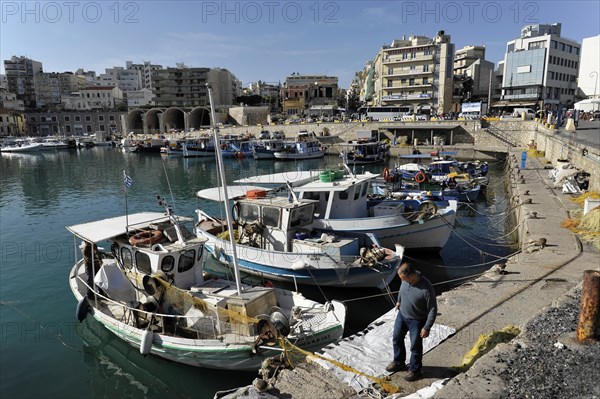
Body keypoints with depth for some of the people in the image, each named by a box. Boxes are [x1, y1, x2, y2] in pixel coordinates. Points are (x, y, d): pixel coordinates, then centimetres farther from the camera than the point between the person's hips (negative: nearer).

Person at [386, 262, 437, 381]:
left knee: (415, 346, 12)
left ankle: (415, 370, 36)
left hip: (416, 321, -6)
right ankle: (398, 363, 44)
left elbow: (433, 309, -23)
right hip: (402, 315, 6)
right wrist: (399, 301, 21)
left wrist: (426, 328, -18)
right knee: (397, 338, 20)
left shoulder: (426, 289, -35)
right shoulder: (406, 279, -18)